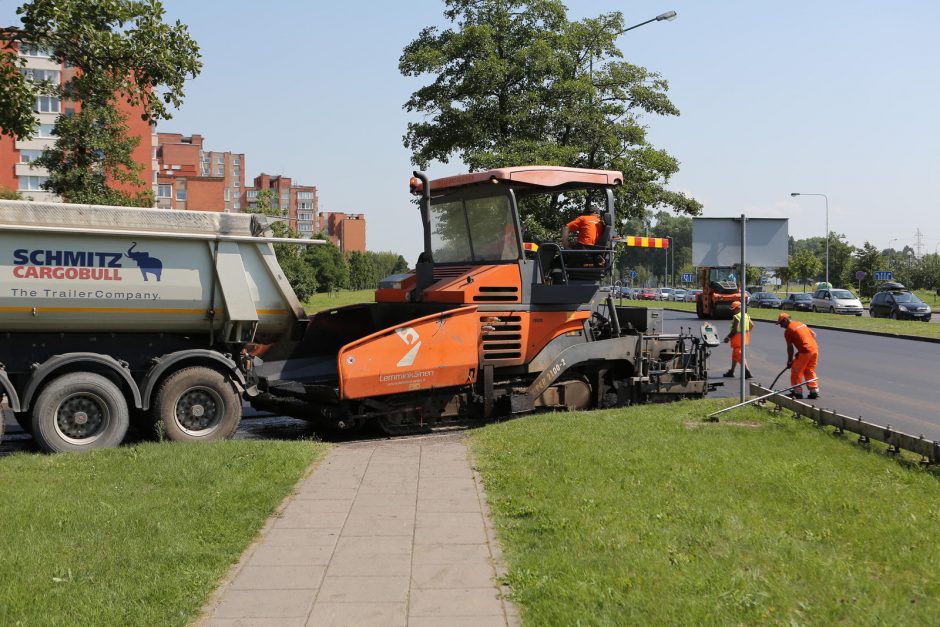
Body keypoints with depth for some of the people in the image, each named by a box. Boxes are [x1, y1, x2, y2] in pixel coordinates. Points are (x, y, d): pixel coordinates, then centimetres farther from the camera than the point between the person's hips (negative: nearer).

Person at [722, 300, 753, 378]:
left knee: (739, 355, -9)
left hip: (738, 338, -10)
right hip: (744, 337, 10)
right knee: (734, 355, 19)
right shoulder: (746, 316, 10)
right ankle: (731, 372, 27)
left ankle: (747, 371, -16)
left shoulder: (736, 317, -17)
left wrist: (728, 337, -13)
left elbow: (734, 329, -22)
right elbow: (751, 325, 12)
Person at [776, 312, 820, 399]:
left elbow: (790, 347, -2)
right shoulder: (801, 324, 18)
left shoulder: (788, 330, -4)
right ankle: (814, 391, 18)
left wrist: (789, 361, 7)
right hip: (815, 349, 8)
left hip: (805, 352, -8)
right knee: (810, 371, 19)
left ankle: (798, 392, 10)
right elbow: (813, 334, 19)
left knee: (796, 371, 6)